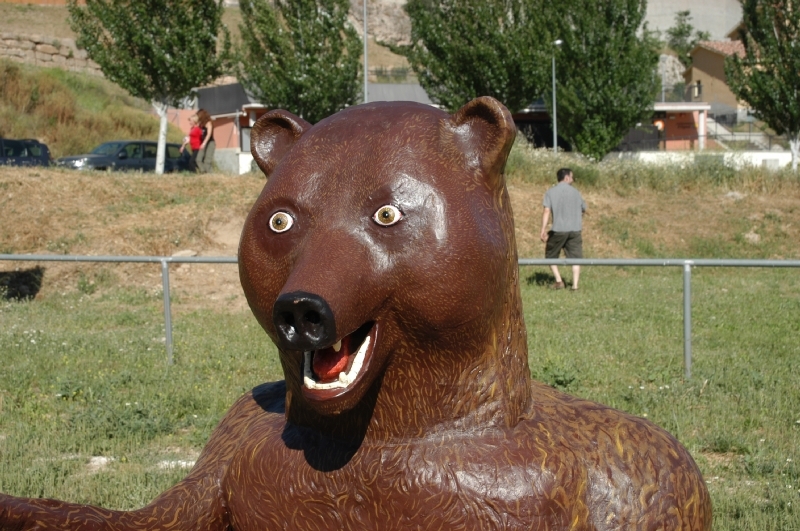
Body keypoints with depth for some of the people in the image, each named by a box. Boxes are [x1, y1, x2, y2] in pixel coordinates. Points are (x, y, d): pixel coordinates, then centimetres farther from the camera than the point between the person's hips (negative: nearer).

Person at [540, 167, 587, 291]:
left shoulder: (551, 192, 0)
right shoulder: (575, 192, 9)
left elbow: (547, 211, -11)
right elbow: (583, 209, 22)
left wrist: (543, 229, -15)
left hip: (558, 230, -2)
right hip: (575, 230, 2)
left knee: (551, 255, 14)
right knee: (575, 257, 5)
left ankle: (558, 280, 2)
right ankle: (575, 285, -4)